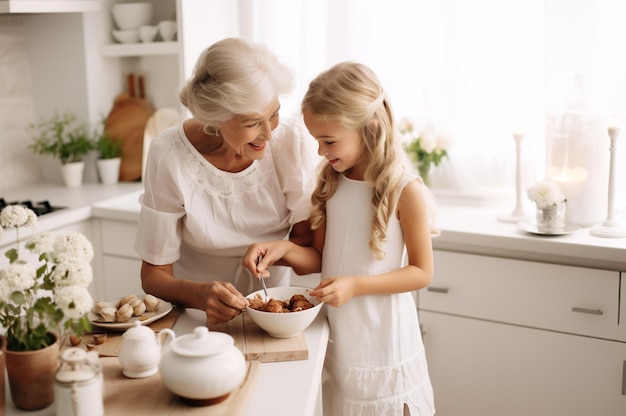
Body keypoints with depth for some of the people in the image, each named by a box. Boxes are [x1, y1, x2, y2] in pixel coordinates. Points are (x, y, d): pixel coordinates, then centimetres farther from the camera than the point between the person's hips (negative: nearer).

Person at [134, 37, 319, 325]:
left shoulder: (293, 140, -15)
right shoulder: (169, 156, -18)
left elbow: (309, 246, -5)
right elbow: (153, 274, -11)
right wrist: (200, 294, -31)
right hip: (194, 316, 0)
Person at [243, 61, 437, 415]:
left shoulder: (405, 190, -16)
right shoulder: (330, 184, 0)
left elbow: (421, 272, -11)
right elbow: (319, 260, 5)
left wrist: (354, 285, -22)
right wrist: (285, 249, -15)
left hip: (382, 340, -5)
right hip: (337, 337, 5)